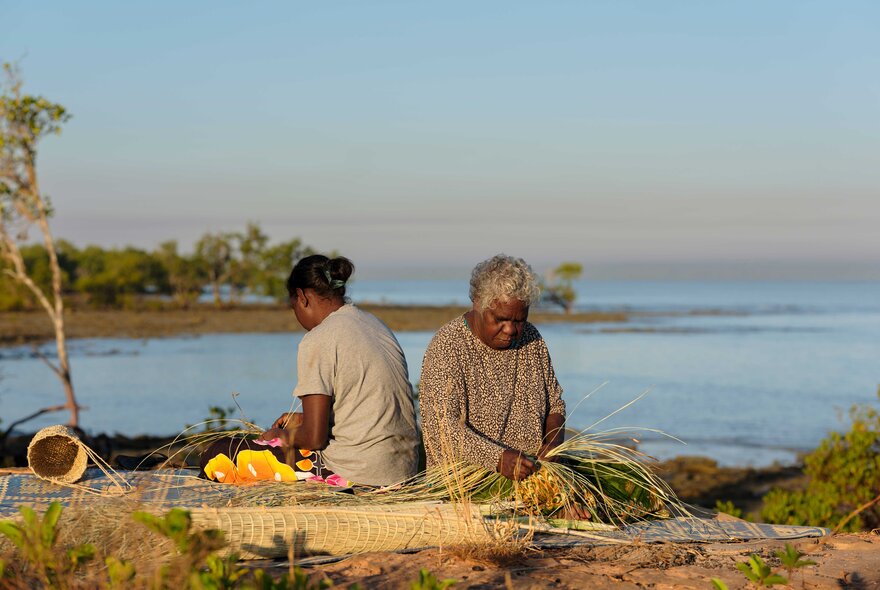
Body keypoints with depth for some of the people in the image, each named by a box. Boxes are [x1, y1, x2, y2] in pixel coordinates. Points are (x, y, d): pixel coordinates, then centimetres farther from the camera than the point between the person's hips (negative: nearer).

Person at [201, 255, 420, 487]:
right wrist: (304, 419, 26)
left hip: (356, 473, -9)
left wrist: (280, 436, 8)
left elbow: (313, 438, -14)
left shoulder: (317, 342, -13)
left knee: (216, 456, -1)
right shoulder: (376, 324, 13)